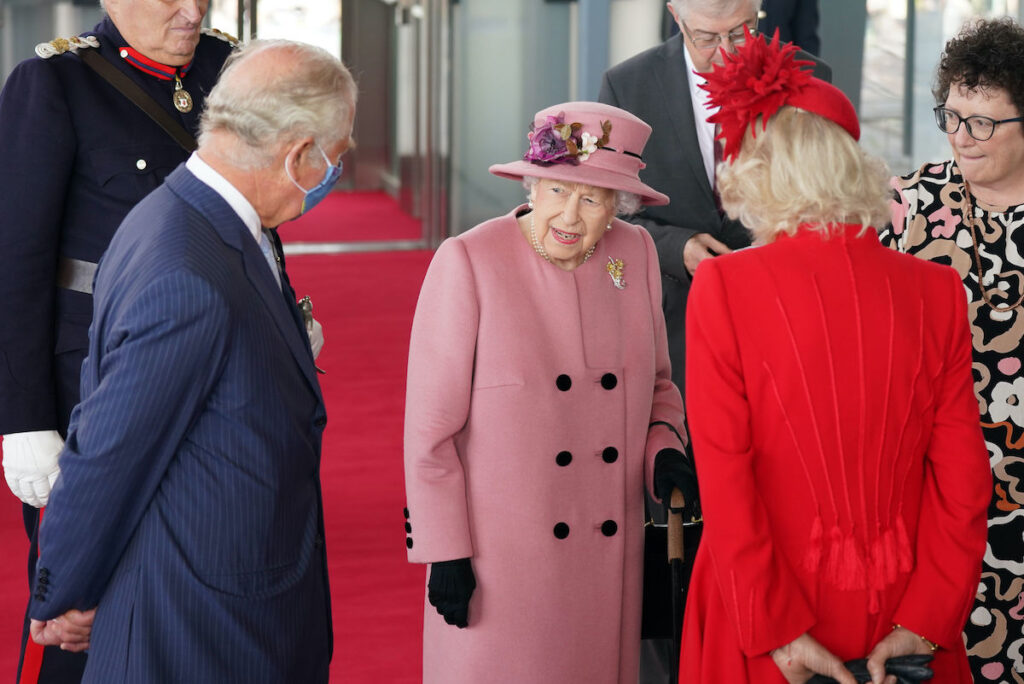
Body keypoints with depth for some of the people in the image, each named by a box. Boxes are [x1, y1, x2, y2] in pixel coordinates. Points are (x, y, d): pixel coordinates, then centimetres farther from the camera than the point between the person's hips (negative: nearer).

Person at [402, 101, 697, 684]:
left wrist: (665, 450, -3)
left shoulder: (636, 254, 2)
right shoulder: (467, 262, -12)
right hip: (497, 556, -4)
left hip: (608, 557, 4)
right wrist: (445, 552, -9)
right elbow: (430, 424, -9)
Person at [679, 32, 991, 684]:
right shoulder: (938, 292, -5)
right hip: (900, 604, 2)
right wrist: (924, 623, -4)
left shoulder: (723, 287, -12)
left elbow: (723, 482, -14)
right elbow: (963, 481, -6)